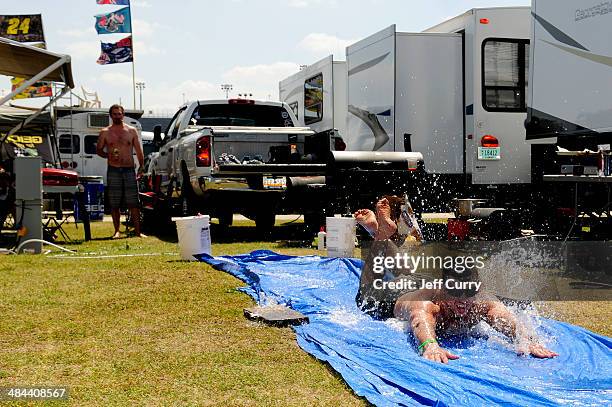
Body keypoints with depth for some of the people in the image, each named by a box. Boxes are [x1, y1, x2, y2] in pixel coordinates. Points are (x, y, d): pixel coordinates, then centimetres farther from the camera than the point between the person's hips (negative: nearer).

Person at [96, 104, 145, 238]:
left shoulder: (131, 131, 10)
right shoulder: (105, 132, 8)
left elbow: (138, 150, 12)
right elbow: (98, 149, 11)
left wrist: (141, 165, 2)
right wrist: (108, 155, -9)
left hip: (129, 170, 0)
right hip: (113, 171, 0)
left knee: (133, 203, -4)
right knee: (114, 204, 2)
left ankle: (137, 231, 0)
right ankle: (117, 231, 11)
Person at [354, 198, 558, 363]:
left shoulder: (482, 302, -41)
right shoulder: (427, 304, -50)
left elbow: (506, 318, -58)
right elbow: (421, 322, -71)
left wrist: (527, 340, -79)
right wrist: (430, 345, -93)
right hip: (396, 298, -3)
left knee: (404, 277, 36)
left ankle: (385, 237, 55)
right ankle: (382, 237, 37)